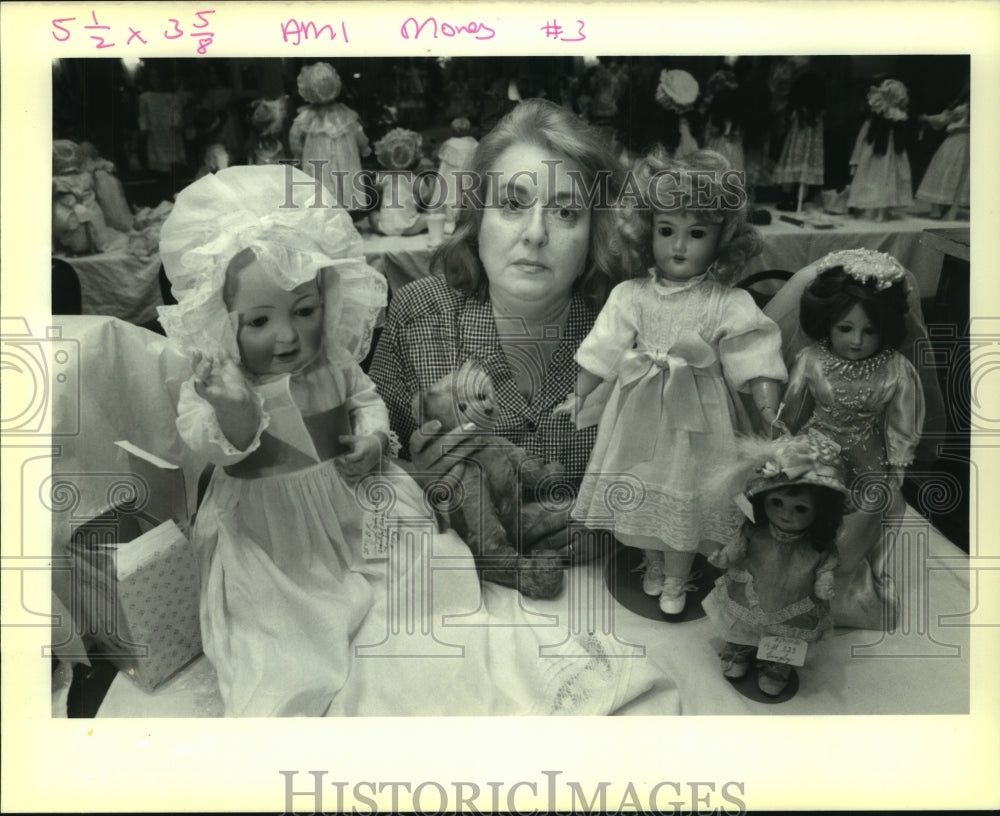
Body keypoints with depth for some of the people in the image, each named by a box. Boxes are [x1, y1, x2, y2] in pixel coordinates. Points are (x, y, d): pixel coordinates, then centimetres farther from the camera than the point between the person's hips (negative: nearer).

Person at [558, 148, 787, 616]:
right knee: (641, 494, 15)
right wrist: (579, 395, -1)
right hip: (641, 415, 2)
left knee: (684, 501, 8)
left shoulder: (729, 305, -11)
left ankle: (676, 581, 33)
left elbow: (756, 364, -15)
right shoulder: (632, 295, -5)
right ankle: (654, 564, 41)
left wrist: (770, 412, -24)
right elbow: (604, 352, -1)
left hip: (696, 420, -2)